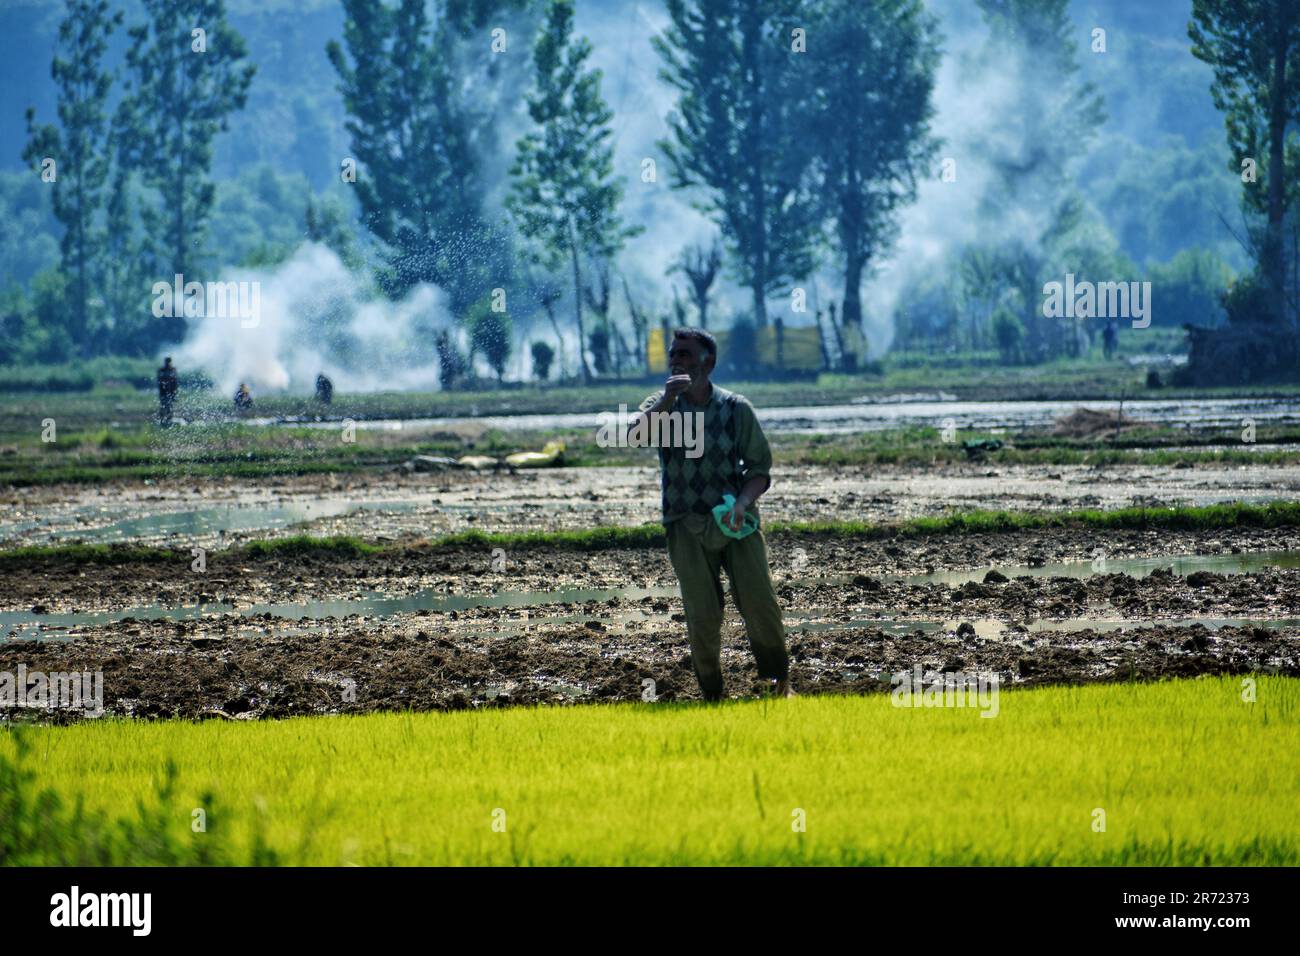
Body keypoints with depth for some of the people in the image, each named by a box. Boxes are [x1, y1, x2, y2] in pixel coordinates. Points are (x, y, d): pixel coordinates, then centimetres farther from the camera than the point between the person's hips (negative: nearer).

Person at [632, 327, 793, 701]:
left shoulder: (736, 408, 0)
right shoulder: (661, 406, 4)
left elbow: (760, 470, 2)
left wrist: (742, 502, -16)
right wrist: (667, 401, -25)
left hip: (736, 523, 0)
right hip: (687, 528, 0)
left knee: (760, 606, -7)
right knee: (703, 618, -5)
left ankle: (781, 683, 13)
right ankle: (711, 696, 11)